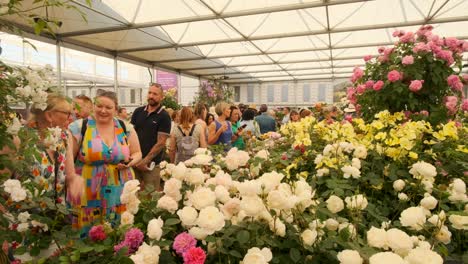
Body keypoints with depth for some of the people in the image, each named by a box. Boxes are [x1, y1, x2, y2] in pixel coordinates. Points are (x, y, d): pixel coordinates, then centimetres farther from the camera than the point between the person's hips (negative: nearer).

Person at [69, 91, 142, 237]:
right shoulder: (79, 127, -4)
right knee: (88, 234, 5)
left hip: (120, 191, 2)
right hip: (88, 193, -2)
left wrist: (130, 162, -9)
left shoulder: (126, 128, 3)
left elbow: (137, 153, 11)